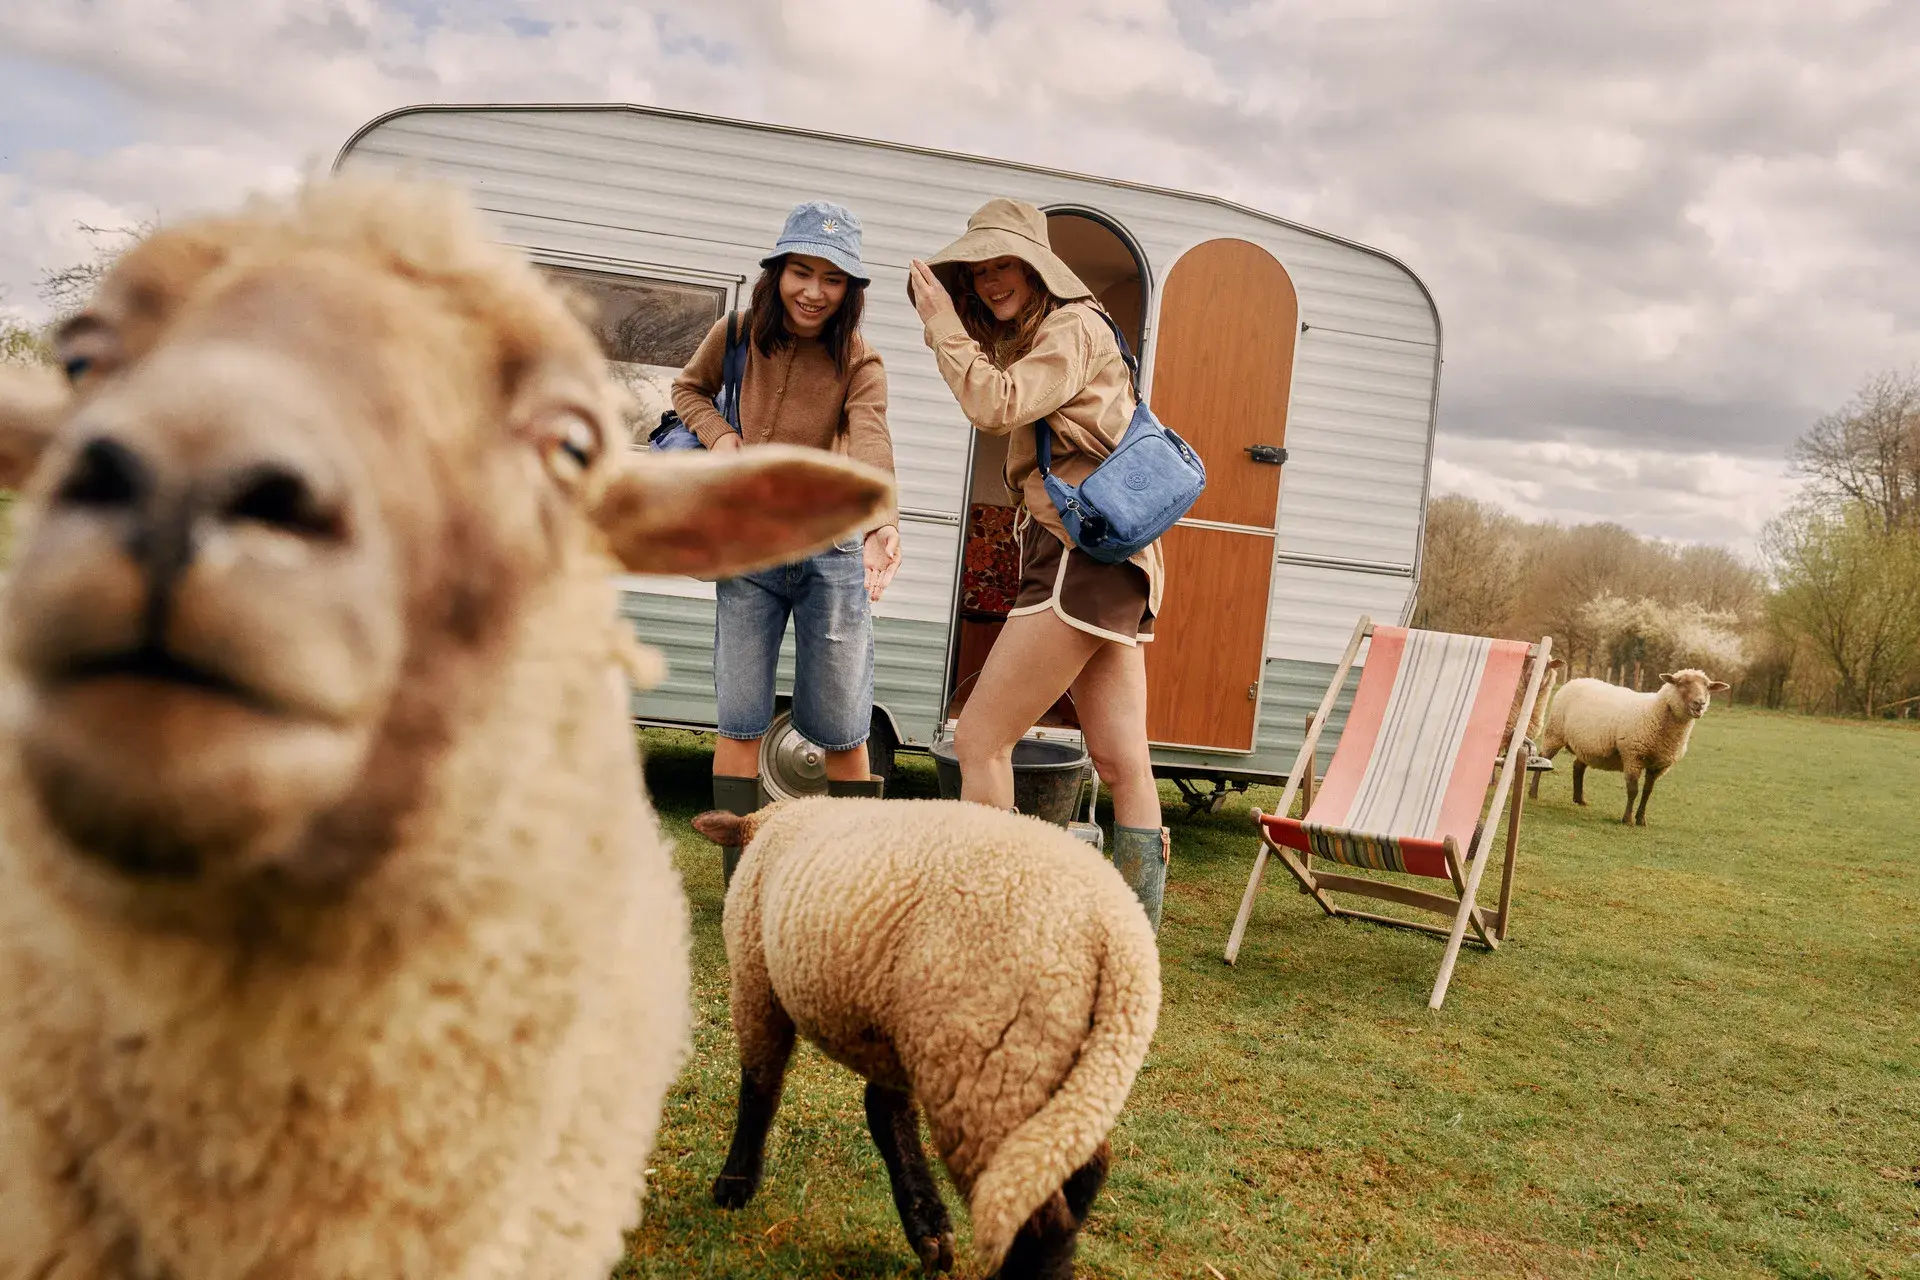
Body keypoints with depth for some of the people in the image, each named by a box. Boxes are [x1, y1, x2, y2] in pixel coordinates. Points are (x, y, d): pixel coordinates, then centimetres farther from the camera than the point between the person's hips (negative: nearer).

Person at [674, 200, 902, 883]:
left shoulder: (859, 365, -8)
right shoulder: (736, 336, -1)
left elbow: (871, 444, -27)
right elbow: (689, 389, 17)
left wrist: (881, 521, -47)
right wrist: (718, 435, -6)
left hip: (830, 550, -1)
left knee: (841, 732, 4)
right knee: (741, 720, 2)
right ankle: (741, 877, 12)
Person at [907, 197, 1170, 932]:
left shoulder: (1073, 327, -4)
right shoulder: (1032, 339, 25)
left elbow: (996, 406, -18)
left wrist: (943, 323, -8)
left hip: (1082, 553, -10)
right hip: (1109, 565, 10)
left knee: (979, 739, -9)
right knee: (1122, 763, 5)